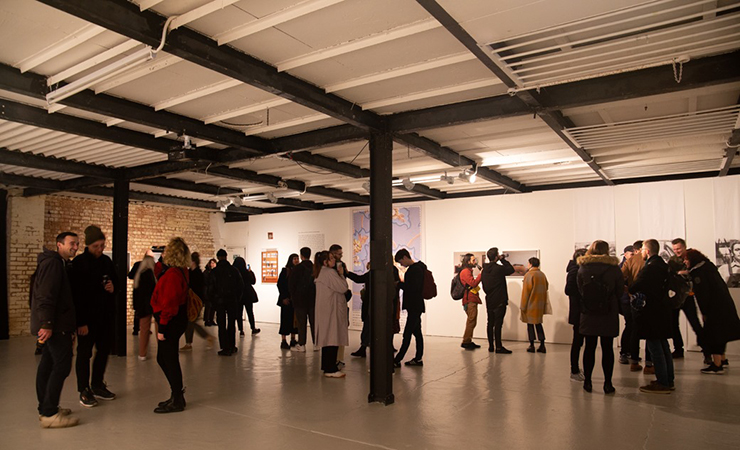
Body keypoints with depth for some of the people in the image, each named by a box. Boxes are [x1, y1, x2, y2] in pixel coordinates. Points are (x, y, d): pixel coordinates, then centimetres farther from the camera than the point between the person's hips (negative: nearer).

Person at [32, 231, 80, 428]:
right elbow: (45, 295, -21)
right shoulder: (52, 262, -12)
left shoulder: (60, 264, 20)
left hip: (53, 325, 11)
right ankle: (49, 414, -9)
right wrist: (46, 323, -27)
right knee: (62, 365, -11)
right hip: (54, 325, -11)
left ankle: (46, 408, 21)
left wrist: (70, 327, 22)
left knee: (48, 365, 13)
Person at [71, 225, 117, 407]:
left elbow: (115, 280, 21)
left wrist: (113, 286, -5)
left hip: (105, 314, 6)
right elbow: (76, 293, -15)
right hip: (87, 315, -6)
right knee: (84, 352, 3)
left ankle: (97, 385, 27)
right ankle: (84, 391, 14)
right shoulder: (79, 262, -11)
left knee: (104, 349, 12)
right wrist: (81, 321, -18)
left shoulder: (106, 261, 7)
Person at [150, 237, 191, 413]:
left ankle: (177, 401, 12)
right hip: (178, 319, 10)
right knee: (164, 359, 19)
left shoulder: (172, 274, -20)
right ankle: (177, 394, 28)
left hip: (171, 322, -10)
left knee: (169, 360, 1)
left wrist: (162, 327, -18)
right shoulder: (182, 272, 9)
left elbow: (168, 303, -21)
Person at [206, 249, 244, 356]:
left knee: (222, 325, 4)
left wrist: (213, 300, 8)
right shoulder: (234, 270, -1)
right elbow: (241, 286, 2)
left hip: (219, 301, -2)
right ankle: (232, 347, 16)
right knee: (231, 324, 12)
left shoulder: (214, 272, -6)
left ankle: (225, 348, 1)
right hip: (232, 301, 2)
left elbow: (209, 288, -5)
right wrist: (237, 298, 13)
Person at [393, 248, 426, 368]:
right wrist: (402, 284, 6)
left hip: (415, 307, -11)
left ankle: (397, 360, -6)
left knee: (407, 334, -8)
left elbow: (414, 288, -23)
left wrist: (399, 284, -14)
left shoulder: (416, 269, -16)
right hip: (415, 306, 11)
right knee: (417, 332, 13)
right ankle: (418, 359, 20)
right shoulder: (414, 268, 15)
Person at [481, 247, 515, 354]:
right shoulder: (498, 268, -15)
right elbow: (511, 269, 0)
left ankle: (491, 346, 15)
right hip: (499, 301, -7)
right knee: (498, 323, -6)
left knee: (490, 323, 10)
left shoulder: (484, 270, 7)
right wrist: (503, 260, 5)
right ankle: (498, 347, -6)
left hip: (489, 300, 7)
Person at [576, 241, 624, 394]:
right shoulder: (614, 268, -7)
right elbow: (620, 291, 0)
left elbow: (579, 289, 2)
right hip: (609, 314, -1)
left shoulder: (582, 268, -4)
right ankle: (608, 383, 10)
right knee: (607, 348, 6)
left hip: (588, 314, 1)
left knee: (589, 347, 8)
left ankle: (587, 381, 13)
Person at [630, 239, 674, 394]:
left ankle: (662, 383, 1)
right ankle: (669, 380, 24)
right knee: (663, 346, 16)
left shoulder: (650, 267, -19)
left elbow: (635, 287, -19)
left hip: (651, 313, -10)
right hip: (662, 310, 10)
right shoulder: (663, 265, 10)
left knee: (655, 347, -3)